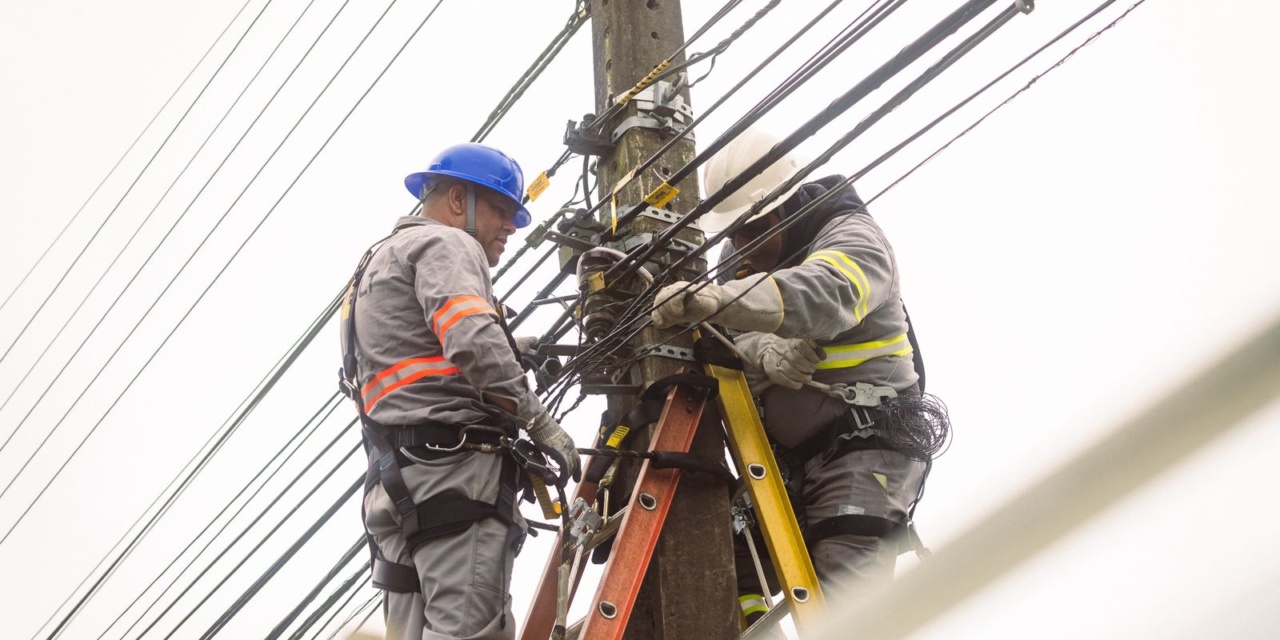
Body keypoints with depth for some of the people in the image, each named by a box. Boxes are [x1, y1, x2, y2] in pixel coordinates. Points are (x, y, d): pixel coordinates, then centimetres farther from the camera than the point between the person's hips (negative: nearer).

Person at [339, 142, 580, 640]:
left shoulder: (380, 262, 33)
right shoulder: (443, 244, 2)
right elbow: (474, 343, -18)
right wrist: (541, 424, -11)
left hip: (397, 482, 10)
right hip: (453, 465, -10)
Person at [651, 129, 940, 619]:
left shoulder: (853, 238, -11)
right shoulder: (741, 258, 13)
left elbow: (824, 295, -35)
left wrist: (712, 299, -52)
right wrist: (761, 354, -26)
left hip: (864, 447, -7)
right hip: (783, 454, 7)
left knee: (844, 604, -21)